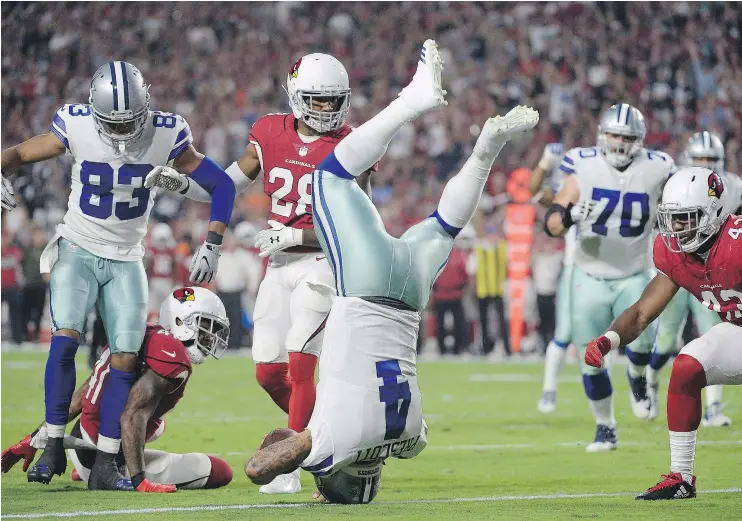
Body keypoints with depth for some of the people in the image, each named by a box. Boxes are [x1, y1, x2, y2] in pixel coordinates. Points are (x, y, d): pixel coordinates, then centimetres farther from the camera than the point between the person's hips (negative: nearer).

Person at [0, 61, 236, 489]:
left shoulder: (165, 136, -14)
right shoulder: (76, 127, -14)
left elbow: (221, 184, -5)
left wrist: (212, 245, -13)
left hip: (126, 261, 1)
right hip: (78, 249, -1)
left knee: (125, 359, -7)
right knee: (65, 338, -21)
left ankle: (106, 463, 1)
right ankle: (54, 448, -11)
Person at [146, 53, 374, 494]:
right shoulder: (271, 136, 4)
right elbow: (228, 186, 14)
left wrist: (294, 234, -20)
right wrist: (182, 184, -1)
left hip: (322, 263, -5)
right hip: (280, 264, 6)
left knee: (299, 365, -13)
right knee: (270, 372, 6)